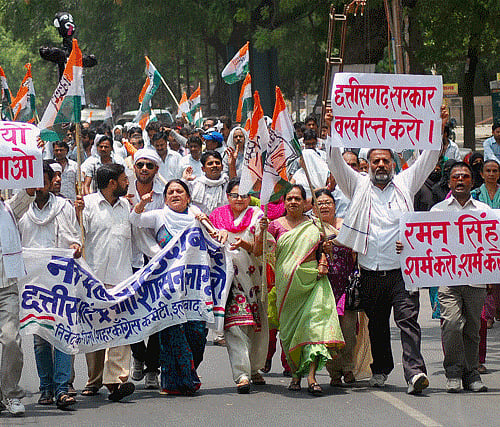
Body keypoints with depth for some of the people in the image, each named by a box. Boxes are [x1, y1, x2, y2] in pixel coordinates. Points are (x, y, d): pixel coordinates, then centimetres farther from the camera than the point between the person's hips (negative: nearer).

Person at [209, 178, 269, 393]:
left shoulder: (256, 216, 4)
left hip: (252, 275, 0)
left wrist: (245, 244, -25)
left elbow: (259, 250, -5)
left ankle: (254, 369, 25)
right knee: (234, 323, -15)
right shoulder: (217, 216, 10)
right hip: (227, 276, 0)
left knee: (256, 324, 4)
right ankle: (241, 374, -23)